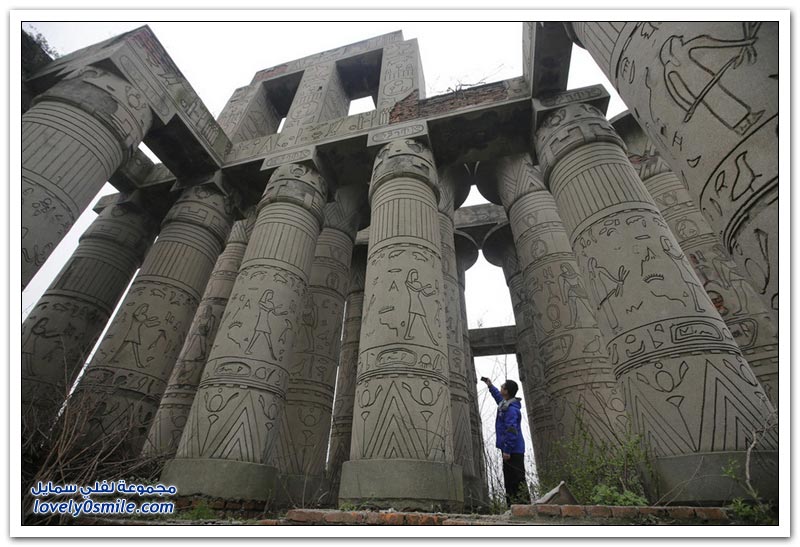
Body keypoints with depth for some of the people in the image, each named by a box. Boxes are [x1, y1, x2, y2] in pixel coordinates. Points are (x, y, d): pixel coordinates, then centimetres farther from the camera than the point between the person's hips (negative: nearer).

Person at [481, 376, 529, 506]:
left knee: (517, 478, -9)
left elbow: (511, 431, -23)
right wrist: (490, 386, 38)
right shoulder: (505, 403, 12)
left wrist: (507, 450, -23)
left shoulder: (511, 409, -18)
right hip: (511, 450, 10)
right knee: (509, 480, 11)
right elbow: (498, 396, 37)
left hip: (513, 451, -10)